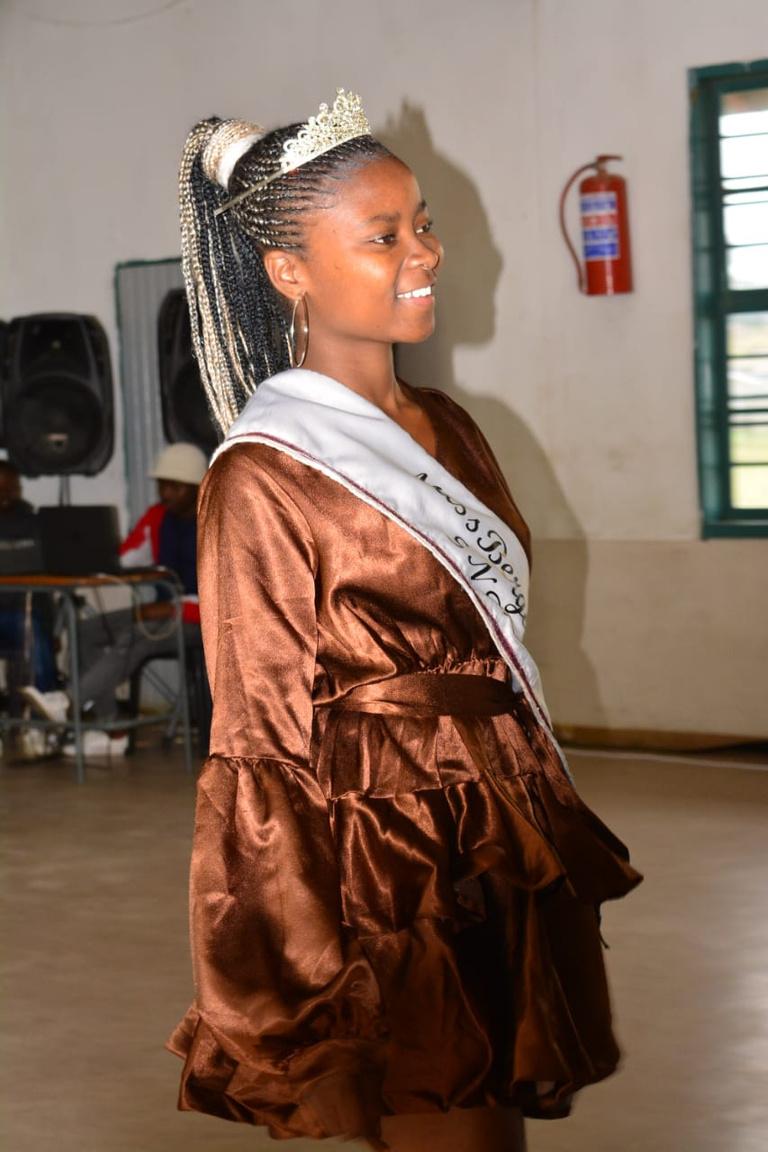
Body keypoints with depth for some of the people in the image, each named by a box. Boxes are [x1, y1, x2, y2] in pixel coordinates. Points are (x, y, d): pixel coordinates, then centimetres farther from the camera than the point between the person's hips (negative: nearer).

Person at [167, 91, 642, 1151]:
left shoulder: (447, 431, 11)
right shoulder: (265, 477, -12)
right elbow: (268, 747, -12)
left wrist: (562, 846, 17)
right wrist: (329, 977, -14)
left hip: (503, 866, 7)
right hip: (396, 892, -7)